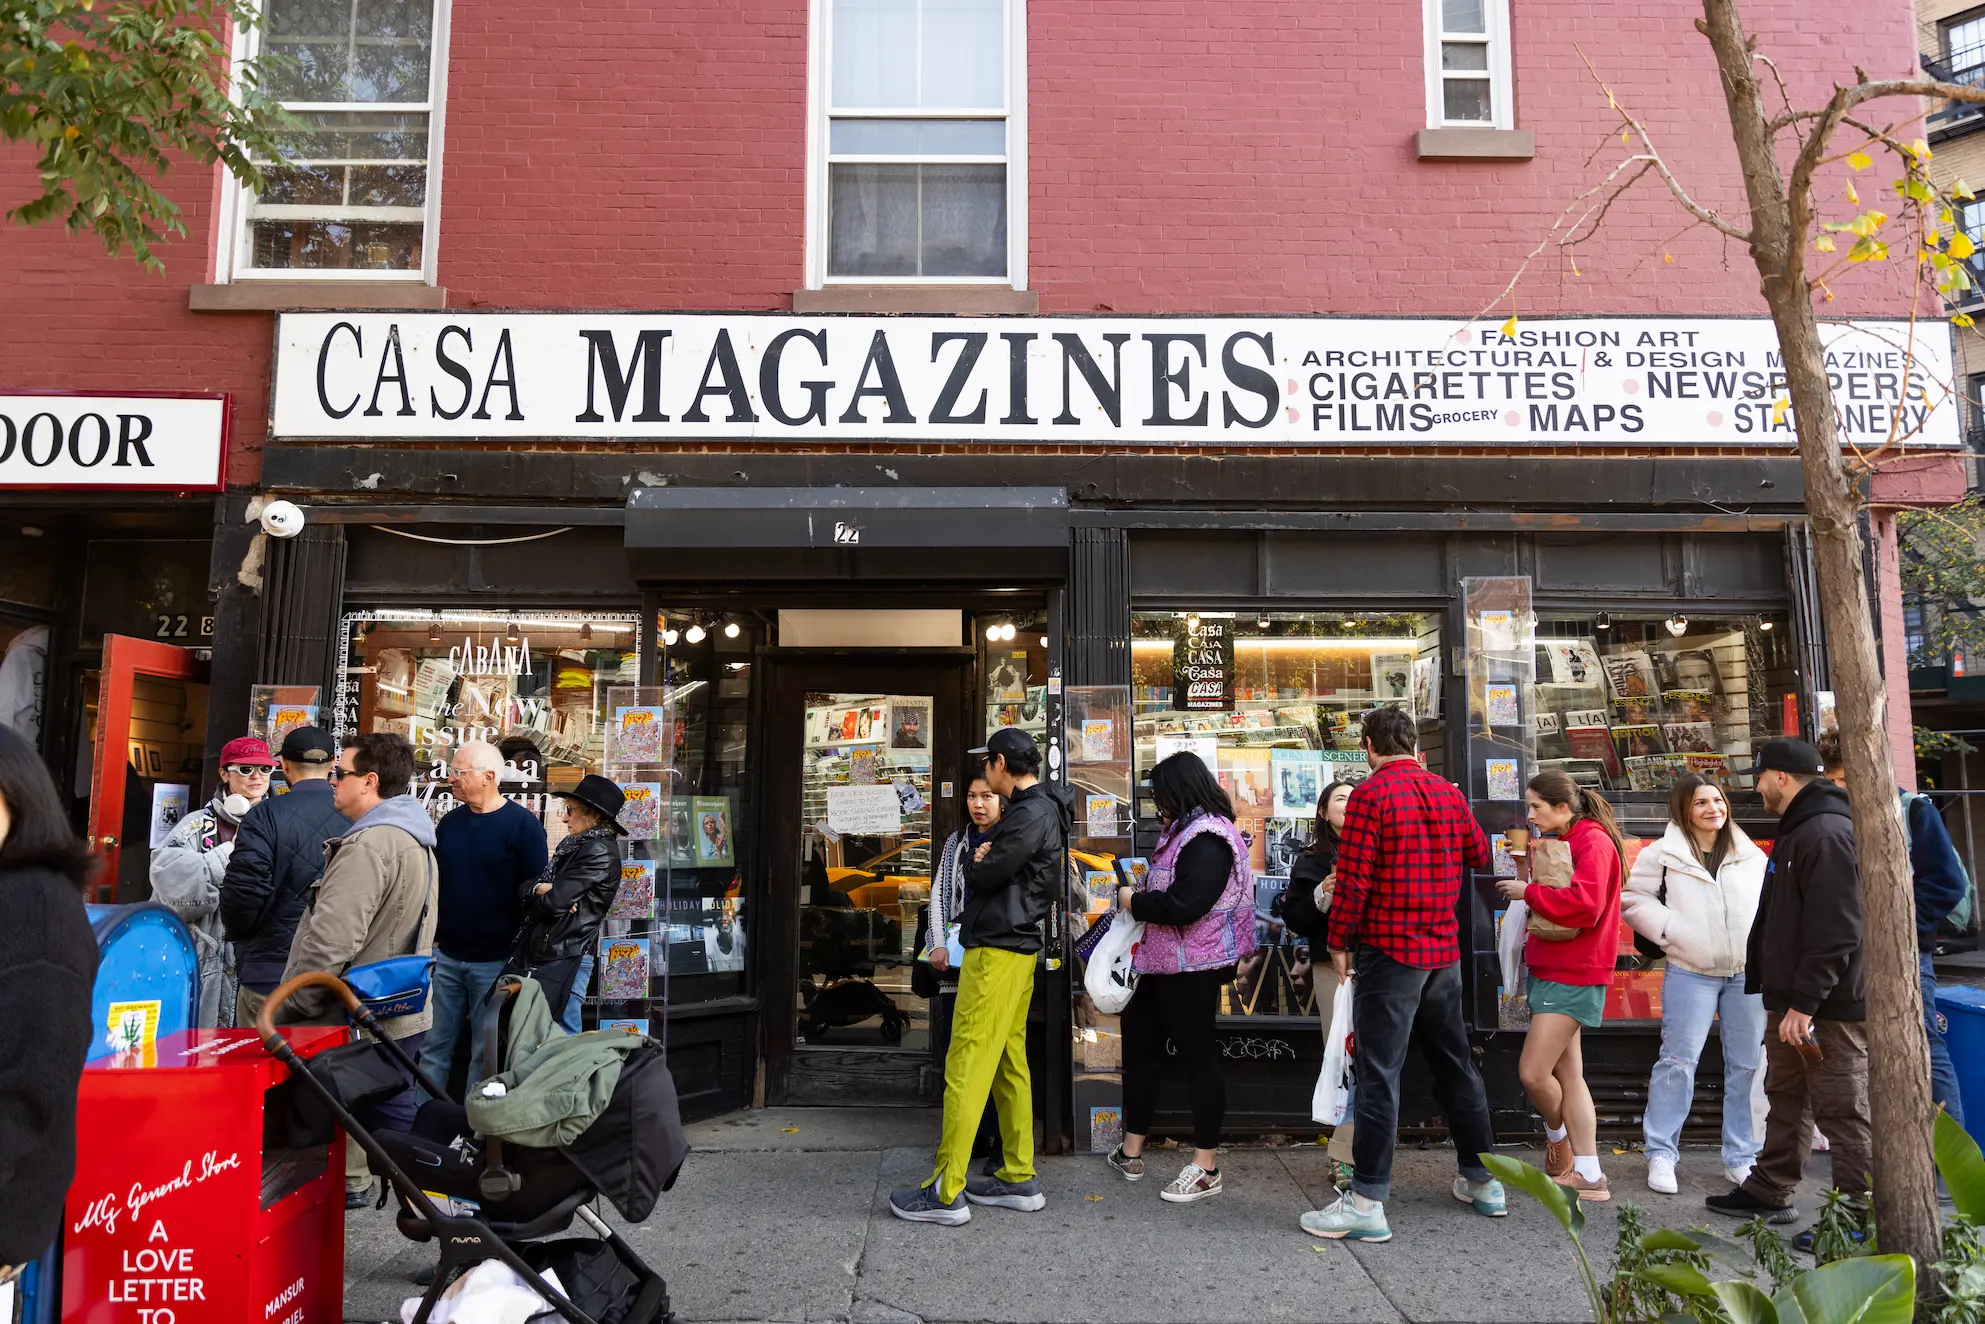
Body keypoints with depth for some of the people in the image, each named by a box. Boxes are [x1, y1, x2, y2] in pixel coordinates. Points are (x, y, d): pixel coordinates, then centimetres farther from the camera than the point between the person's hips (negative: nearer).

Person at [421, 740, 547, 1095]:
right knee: (433, 1046, 9)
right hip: (445, 956, 5)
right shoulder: (449, 822, 8)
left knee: (486, 1053, 6)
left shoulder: (522, 824, -10)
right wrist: (432, 935, 11)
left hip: (496, 961, -5)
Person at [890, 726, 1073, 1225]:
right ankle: (1019, 1179, 20)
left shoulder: (1032, 814, -15)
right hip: (1016, 946, 10)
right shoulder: (1036, 808, 17)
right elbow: (994, 867, 17)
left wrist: (975, 864, 3)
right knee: (1009, 1064, 13)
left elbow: (983, 874, -17)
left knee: (966, 1066, -7)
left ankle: (946, 1192, -3)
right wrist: (983, 860, -3)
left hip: (997, 950, -10)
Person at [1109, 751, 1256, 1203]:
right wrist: (1139, 894, 5)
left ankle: (1206, 1168, 11)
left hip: (1190, 969, -11)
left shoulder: (1207, 839, -19)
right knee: (1140, 1044, 15)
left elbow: (1183, 905, -27)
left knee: (1198, 1055, -1)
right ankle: (1131, 1152, 27)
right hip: (1163, 963, 11)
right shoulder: (1186, 831, 14)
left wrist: (1134, 902, -13)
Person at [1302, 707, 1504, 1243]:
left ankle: (1367, 1202, -3)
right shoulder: (1447, 792, 7)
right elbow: (1479, 855, 22)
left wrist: (1339, 942, -6)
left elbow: (1352, 878, -16)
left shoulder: (1371, 794, -13)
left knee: (1379, 1073, -5)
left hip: (1390, 951, -7)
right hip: (1444, 948, 7)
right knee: (1455, 1063, 18)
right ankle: (1483, 1181, 30)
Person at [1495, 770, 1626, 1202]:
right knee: (1567, 1074, 10)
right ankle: (1588, 1175, 15)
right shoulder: (1559, 842, 17)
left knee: (1532, 1072, -9)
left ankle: (1557, 1134, 19)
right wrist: (1527, 885, 4)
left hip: (1572, 975, -10)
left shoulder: (1594, 841, -13)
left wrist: (1529, 891, -15)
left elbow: (1585, 903, -25)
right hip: (1550, 968, 10)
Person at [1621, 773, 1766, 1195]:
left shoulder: (1751, 855, 9)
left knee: (1747, 1064, 7)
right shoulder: (1664, 854, -2)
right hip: (1690, 974, -4)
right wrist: (1672, 931, -10)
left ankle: (1741, 1158, 19)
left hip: (1748, 971, 4)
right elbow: (1633, 900, 0)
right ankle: (1661, 1153, 3)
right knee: (1678, 1061, -5)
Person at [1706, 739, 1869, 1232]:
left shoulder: (1827, 833, -18)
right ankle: (1769, 1192, 28)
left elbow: (1835, 931, -25)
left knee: (1844, 1114, -3)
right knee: (1787, 1099, 18)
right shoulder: (1797, 830, 16)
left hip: (1828, 1007, -11)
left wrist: (1806, 1002, -25)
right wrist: (1777, 992, 22)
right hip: (1792, 1002, 11)